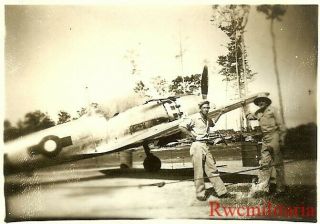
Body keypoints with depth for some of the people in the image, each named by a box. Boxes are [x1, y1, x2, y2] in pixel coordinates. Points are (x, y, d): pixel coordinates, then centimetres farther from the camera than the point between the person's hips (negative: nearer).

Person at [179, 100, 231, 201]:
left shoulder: (207, 119, 16)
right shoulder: (195, 118, -7)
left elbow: (213, 123, 40)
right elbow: (182, 126, -12)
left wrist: (220, 114, 33)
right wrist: (191, 135, -12)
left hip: (205, 146, 7)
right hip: (197, 145, -7)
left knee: (212, 169, 8)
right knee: (199, 171, -2)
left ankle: (221, 191, 12)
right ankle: (200, 194, 7)